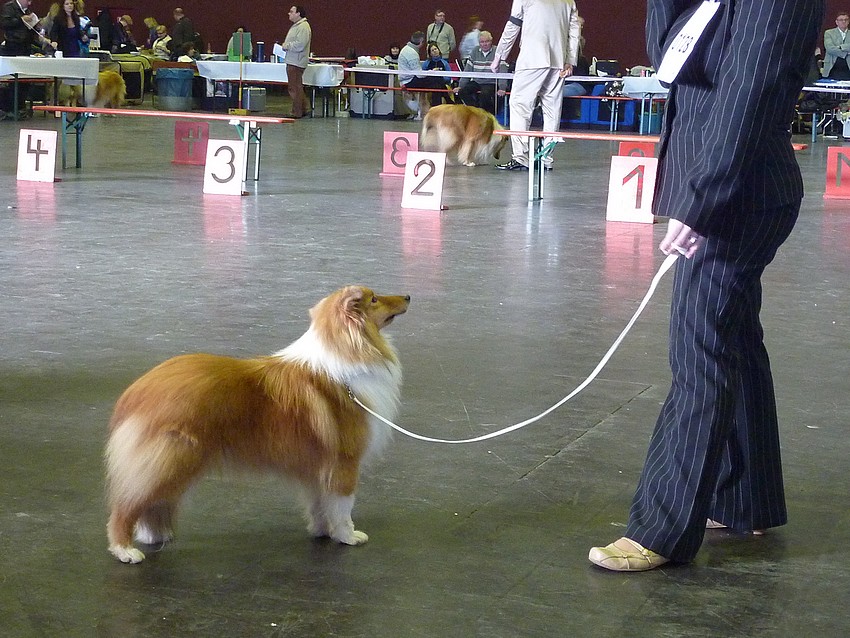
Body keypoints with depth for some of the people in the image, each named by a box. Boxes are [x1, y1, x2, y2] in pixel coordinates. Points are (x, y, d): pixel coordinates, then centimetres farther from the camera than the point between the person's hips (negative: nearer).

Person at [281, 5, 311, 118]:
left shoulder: (303, 27, -15)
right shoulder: (296, 26, 19)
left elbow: (300, 45, -25)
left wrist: (286, 46, -14)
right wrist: (286, 46, 13)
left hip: (297, 62, -11)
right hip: (292, 61, 11)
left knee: (295, 88, -6)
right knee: (294, 87, 16)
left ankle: (296, 112, -2)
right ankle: (304, 108, 23)